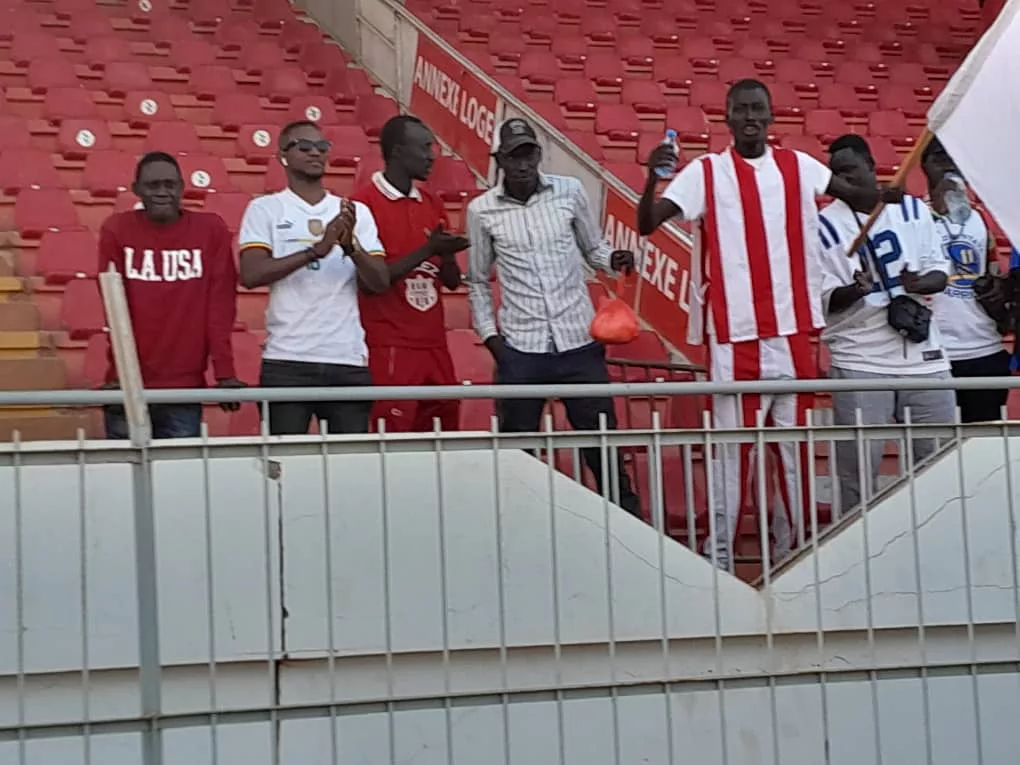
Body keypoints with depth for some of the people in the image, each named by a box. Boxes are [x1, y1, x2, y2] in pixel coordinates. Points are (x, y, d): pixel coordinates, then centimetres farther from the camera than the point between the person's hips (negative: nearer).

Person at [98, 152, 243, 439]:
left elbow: (221, 304, -1)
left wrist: (225, 373, -8)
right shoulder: (116, 230, 3)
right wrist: (120, 372, -11)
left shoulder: (211, 229, 3)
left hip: (186, 386, 0)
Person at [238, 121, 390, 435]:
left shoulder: (356, 212, 14)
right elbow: (251, 275, -8)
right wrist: (316, 250, -16)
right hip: (286, 362, -2)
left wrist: (351, 246, -13)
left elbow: (380, 282, 5)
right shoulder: (265, 209, 6)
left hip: (349, 361, 3)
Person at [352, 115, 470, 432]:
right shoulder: (365, 202, -7)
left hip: (434, 344, 6)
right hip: (388, 347, -6)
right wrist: (426, 250, -16)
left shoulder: (433, 204, 13)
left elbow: (453, 281, 15)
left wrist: (445, 253, -6)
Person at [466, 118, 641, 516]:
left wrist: (612, 259, -10)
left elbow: (592, 248, 12)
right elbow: (477, 281, 10)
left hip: (580, 341, 0)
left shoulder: (570, 191, 0)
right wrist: (489, 334, 2)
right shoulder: (482, 210, 0)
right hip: (521, 348, 0)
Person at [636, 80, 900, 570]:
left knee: (793, 443, 9)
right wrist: (652, 176, -26)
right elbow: (646, 225, -7)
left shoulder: (798, 166, 9)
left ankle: (790, 549, 20)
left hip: (792, 331, 3)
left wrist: (881, 195, -8)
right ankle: (719, 555, 8)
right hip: (734, 334, -3)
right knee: (731, 444, 0)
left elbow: (855, 197, 15)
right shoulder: (705, 172, 0)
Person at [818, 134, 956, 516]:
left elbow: (939, 269, 11)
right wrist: (855, 291, -25)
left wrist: (921, 283, -11)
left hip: (923, 355, 3)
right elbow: (823, 297, -4)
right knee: (858, 466, -5)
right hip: (859, 361, -3)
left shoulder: (913, 208, 8)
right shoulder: (825, 225, -1)